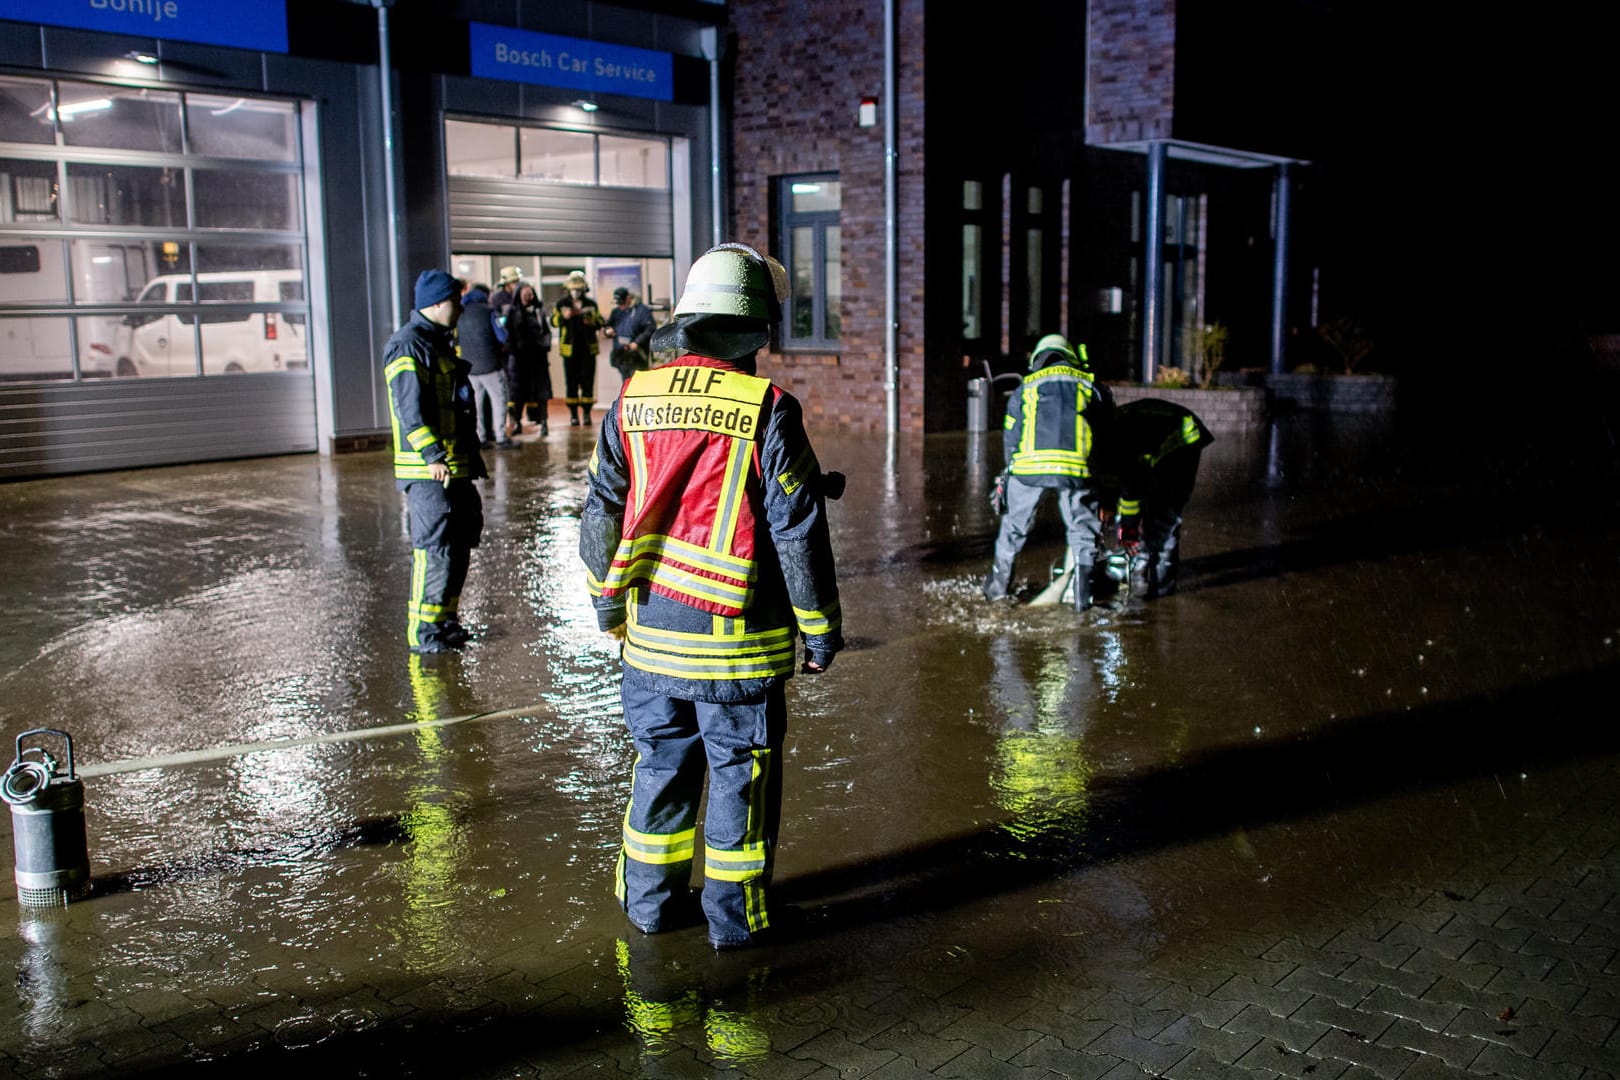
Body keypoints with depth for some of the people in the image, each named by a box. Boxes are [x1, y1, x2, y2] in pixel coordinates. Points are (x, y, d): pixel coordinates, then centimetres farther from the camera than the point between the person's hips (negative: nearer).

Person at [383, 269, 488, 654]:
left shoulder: (439, 341, 19)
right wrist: (433, 456, -28)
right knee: (434, 547, -8)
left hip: (455, 465, 10)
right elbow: (409, 409, -22)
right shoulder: (408, 346, -13)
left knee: (460, 539, 15)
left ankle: (445, 618, 27)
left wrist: (471, 455, 23)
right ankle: (423, 631, 0)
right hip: (429, 468, -10)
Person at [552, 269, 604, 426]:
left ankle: (586, 413, 7)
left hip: (588, 348, 1)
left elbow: (600, 323, 10)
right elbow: (554, 321, -1)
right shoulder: (562, 304, 5)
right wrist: (564, 316, -19)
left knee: (588, 381, 1)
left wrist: (592, 320, -11)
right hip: (570, 348, -1)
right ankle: (573, 414, 2)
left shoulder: (591, 304, 9)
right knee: (571, 382, -1)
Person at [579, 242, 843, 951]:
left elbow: (600, 513, 6)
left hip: (651, 632, 4)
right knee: (741, 774, 10)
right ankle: (737, 915, 21)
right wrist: (820, 627, -1)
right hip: (739, 641, -4)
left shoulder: (631, 402, 1)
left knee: (661, 763, 18)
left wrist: (607, 602, 19)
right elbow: (797, 531, -11)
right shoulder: (769, 411, -12)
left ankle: (651, 899, 31)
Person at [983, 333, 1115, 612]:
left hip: (1029, 463, 1)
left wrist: (1009, 475, 35)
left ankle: (998, 583, 31)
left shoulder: (1025, 387, 24)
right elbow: (1108, 428, 20)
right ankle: (1083, 593, 12)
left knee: (1014, 524, 20)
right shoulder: (1090, 385, 22)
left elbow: (1010, 437, 24)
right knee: (1082, 528, 15)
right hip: (1074, 466, -1)